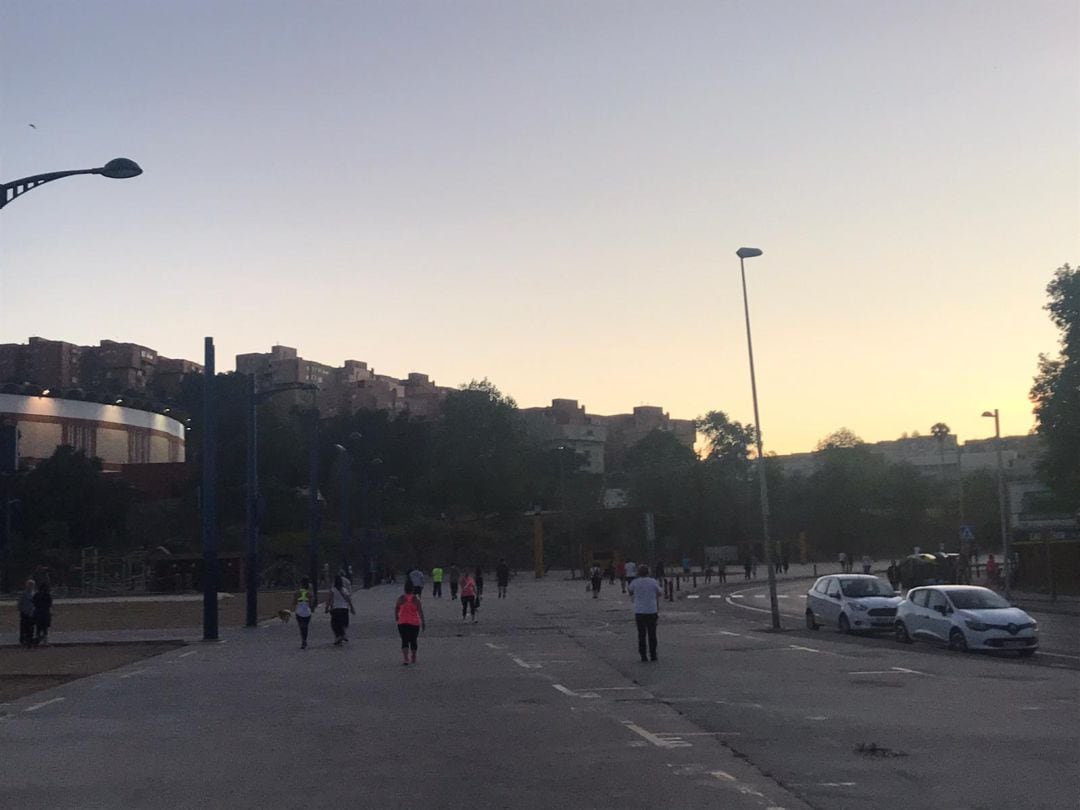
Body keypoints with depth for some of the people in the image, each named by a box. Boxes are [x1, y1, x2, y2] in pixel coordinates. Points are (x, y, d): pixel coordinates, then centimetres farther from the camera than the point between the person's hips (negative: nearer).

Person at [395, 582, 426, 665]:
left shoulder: (400, 599, -4)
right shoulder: (415, 599, -6)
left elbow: (396, 609, 7)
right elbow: (420, 612, -8)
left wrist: (396, 618, 26)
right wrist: (423, 623, -2)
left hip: (402, 623, 0)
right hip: (414, 623, 0)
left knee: (404, 641, 0)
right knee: (413, 641, 15)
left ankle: (405, 658, -19)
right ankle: (413, 658, 27)